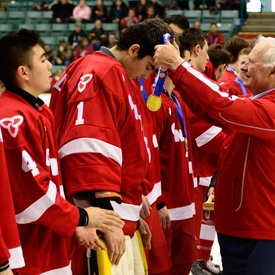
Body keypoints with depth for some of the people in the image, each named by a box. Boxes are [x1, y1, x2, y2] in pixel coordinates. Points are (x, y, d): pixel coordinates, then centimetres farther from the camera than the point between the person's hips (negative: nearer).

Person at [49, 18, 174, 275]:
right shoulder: (100, 73, -13)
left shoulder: (121, 78, 18)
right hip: (105, 216, -10)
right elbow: (89, 149, -24)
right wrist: (107, 214, -25)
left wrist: (133, 212, 25)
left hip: (121, 216, 10)